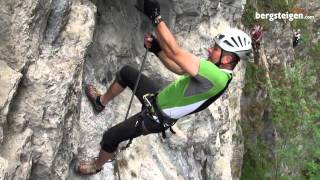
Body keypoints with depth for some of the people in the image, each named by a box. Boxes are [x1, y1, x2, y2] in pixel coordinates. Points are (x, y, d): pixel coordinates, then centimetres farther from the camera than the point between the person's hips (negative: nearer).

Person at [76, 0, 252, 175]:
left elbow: (175, 53, -44)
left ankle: (96, 165, 35)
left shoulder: (216, 76, -38)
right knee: (126, 71, 19)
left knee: (110, 137, 4)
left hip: (156, 117, -8)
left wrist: (155, 17, -41)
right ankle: (101, 101, 43)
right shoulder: (217, 70, -7)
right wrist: (157, 49, -10)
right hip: (160, 96, 8)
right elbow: (179, 68, 4)